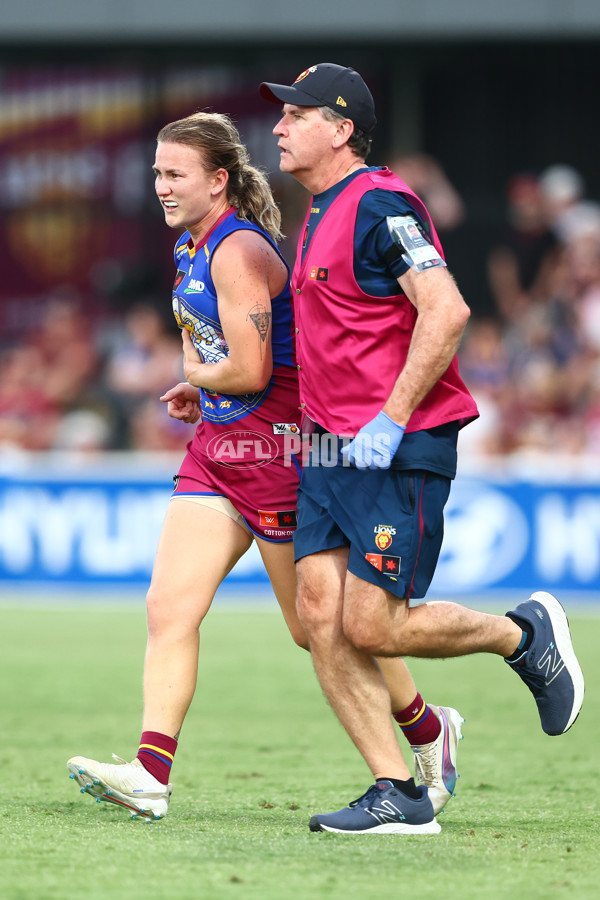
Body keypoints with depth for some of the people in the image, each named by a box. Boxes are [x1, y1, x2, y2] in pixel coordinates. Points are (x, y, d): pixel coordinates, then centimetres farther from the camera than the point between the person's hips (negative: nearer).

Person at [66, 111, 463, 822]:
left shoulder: (239, 251, -19)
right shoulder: (191, 246, 12)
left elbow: (249, 370, -24)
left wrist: (198, 376, -4)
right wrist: (197, 385, 10)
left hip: (275, 444, -9)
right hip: (216, 447, 9)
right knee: (168, 607, -5)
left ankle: (429, 730, 23)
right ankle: (150, 776, -10)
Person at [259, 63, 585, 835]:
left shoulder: (378, 205, -13)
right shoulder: (320, 218, 17)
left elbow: (446, 312, -23)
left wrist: (389, 422, -23)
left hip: (399, 449, -9)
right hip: (331, 451, 9)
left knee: (372, 625, -10)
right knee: (320, 617, -3)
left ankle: (524, 635, 15)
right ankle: (397, 796, 0)